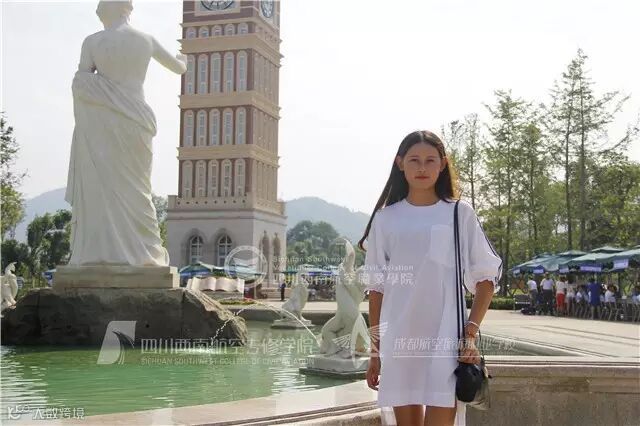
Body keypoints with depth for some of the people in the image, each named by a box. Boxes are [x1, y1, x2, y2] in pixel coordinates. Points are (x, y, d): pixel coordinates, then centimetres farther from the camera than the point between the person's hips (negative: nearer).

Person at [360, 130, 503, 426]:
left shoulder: (459, 214, 4)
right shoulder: (386, 218, 9)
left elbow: (486, 279, 5)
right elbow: (377, 288, 11)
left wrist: (471, 333, -6)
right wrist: (374, 351, 8)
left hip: (445, 340, -2)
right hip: (398, 342, 3)